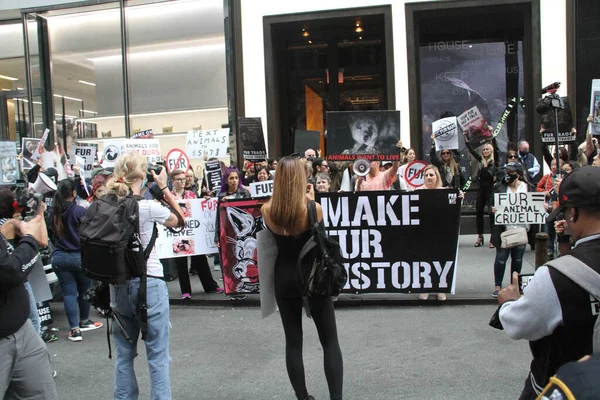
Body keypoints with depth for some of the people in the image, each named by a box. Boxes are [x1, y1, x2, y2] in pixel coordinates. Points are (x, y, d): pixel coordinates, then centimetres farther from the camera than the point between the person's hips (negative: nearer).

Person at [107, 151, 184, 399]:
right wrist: (164, 187, 7)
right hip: (149, 283, -5)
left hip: (118, 284, 5)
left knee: (124, 353, 16)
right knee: (158, 356, 3)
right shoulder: (148, 207, -15)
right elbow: (179, 220, 2)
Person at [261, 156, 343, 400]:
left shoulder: (267, 211, -8)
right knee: (330, 341, 8)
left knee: (293, 341, 12)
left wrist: (304, 202, 10)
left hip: (284, 278, 3)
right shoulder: (313, 208, -16)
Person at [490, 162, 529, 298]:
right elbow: (492, 204, 4)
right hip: (504, 229, -1)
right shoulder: (499, 186, 2)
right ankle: (497, 285, 13)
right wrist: (493, 209, -17)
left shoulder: (528, 187, 3)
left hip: (521, 229, 1)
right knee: (501, 257, 1)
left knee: (517, 258, 12)